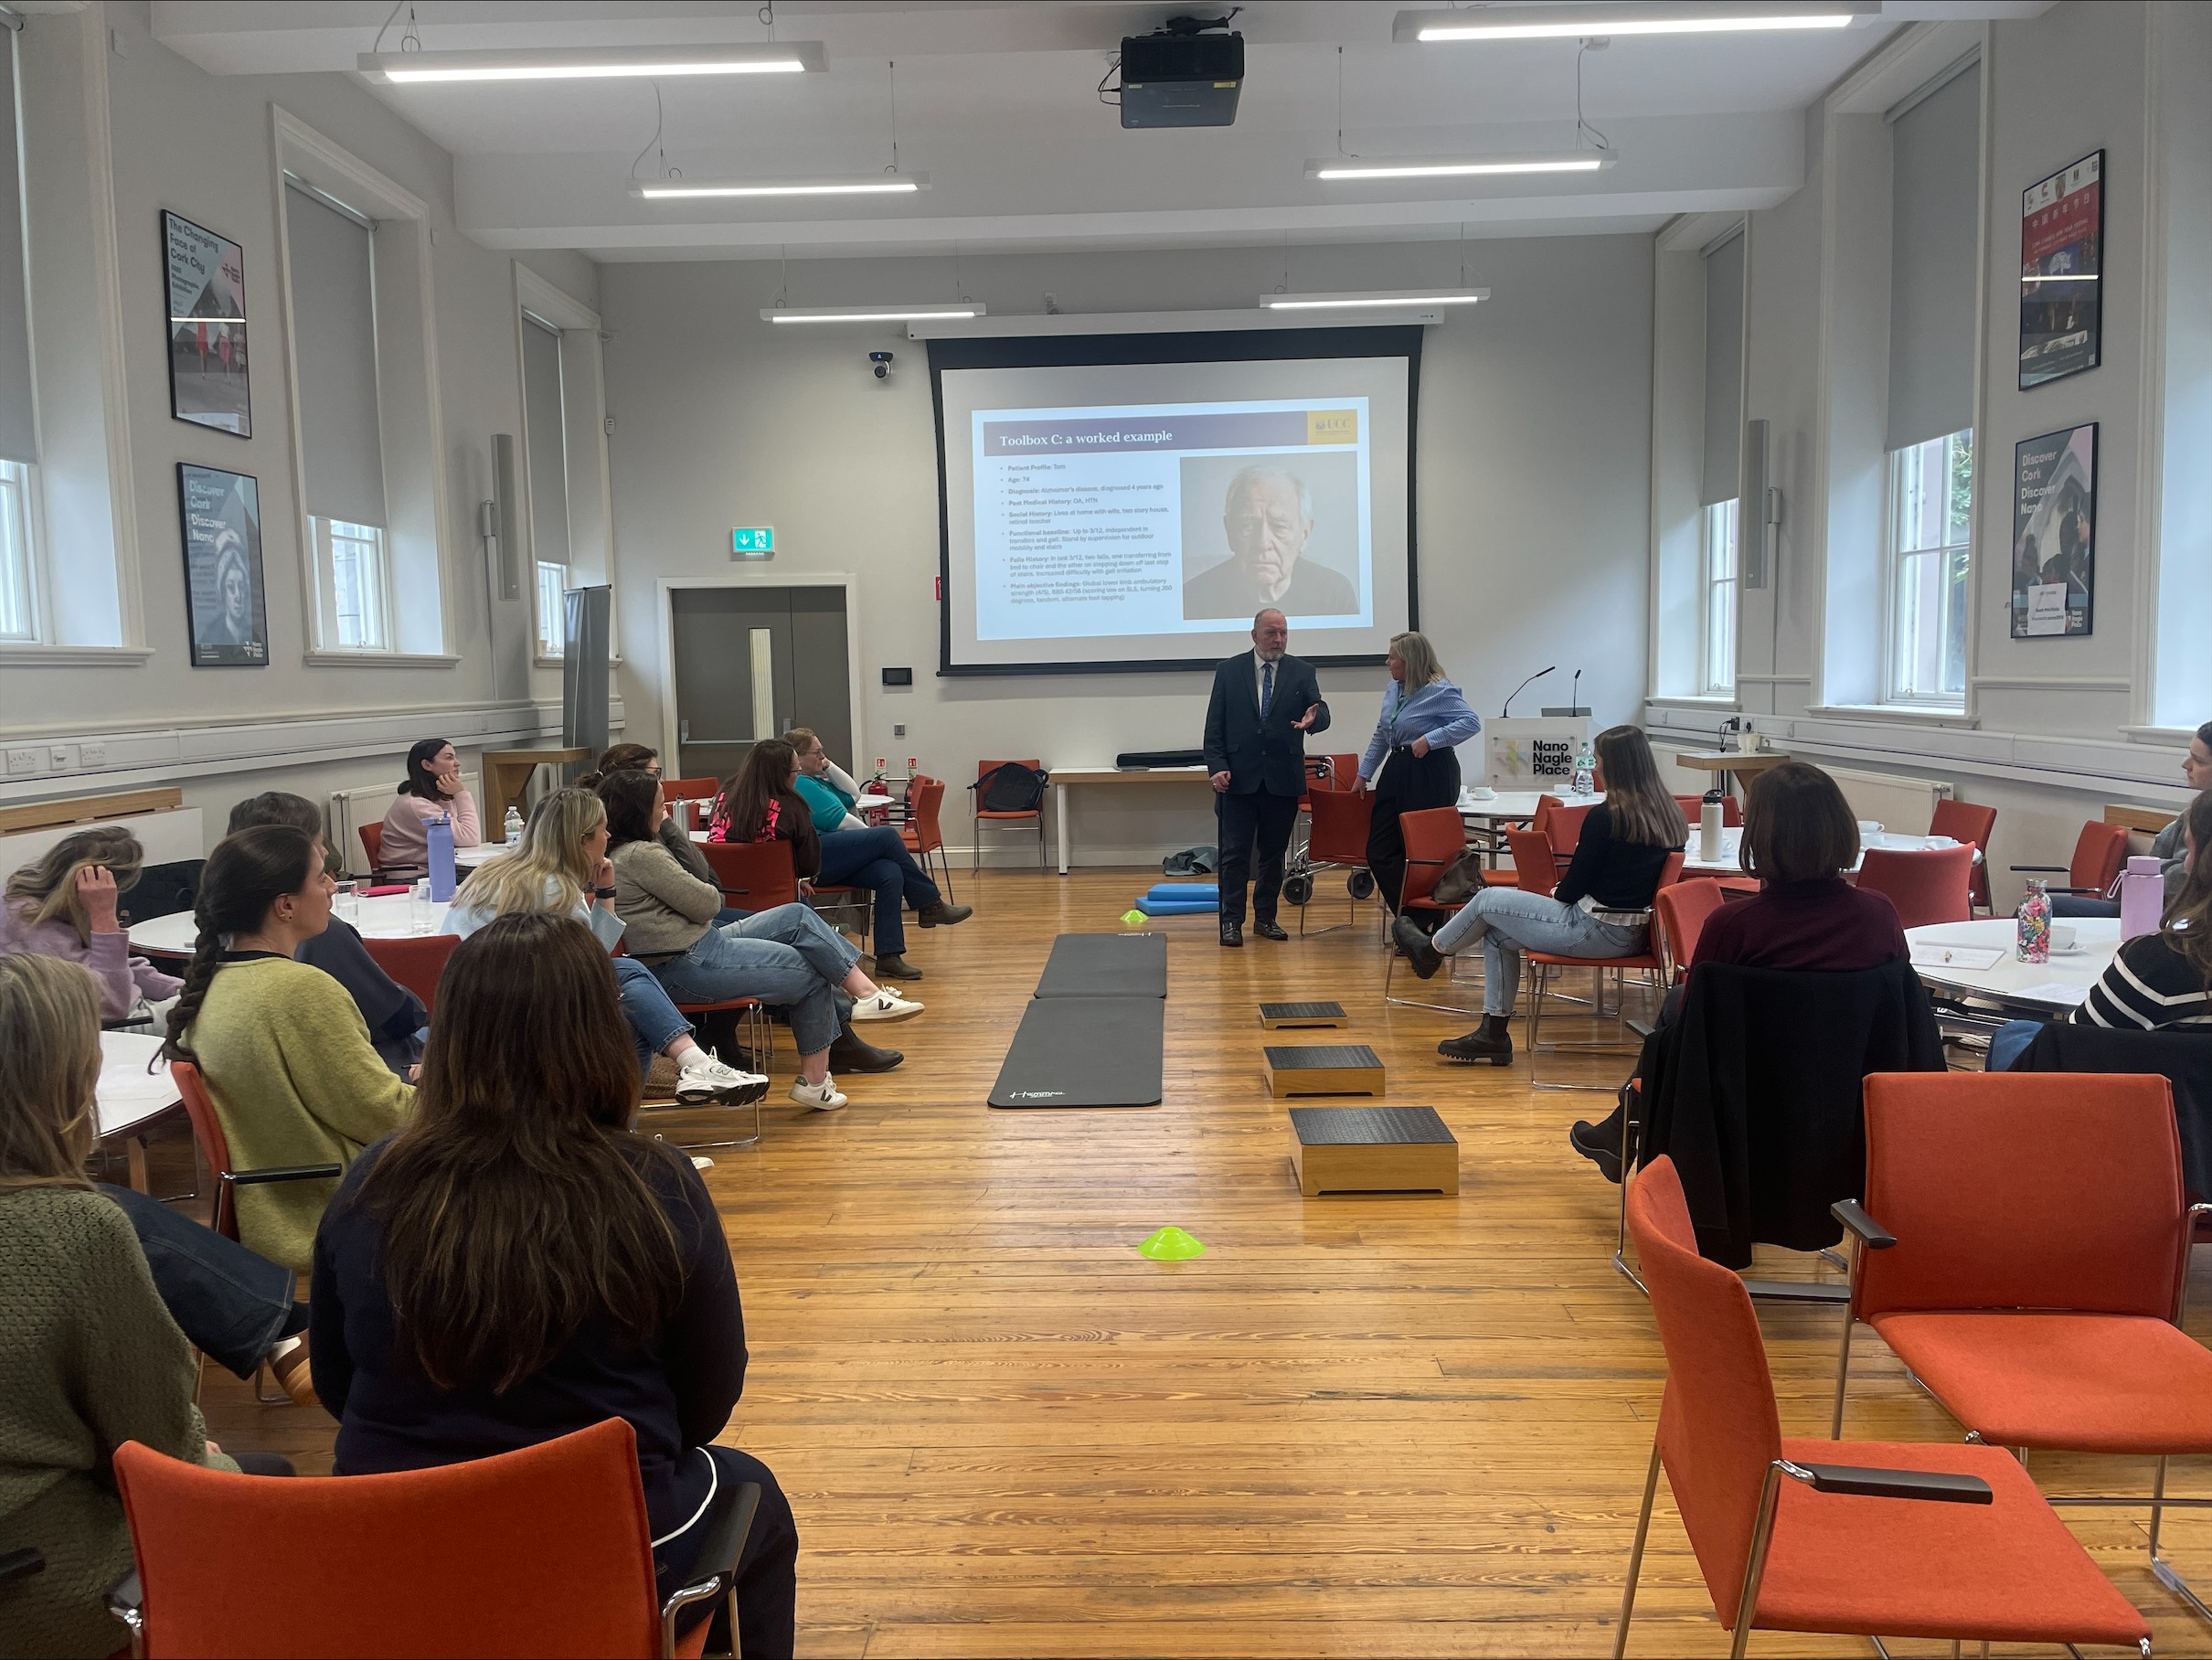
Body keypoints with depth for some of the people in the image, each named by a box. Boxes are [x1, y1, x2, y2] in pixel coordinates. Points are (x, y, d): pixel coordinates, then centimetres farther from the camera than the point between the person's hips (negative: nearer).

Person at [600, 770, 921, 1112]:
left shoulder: (618, 852, 14)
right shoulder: (639, 855, -19)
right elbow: (707, 903, -12)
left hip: (704, 940, 11)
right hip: (688, 966, -11)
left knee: (798, 917, 5)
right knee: (811, 975, -3)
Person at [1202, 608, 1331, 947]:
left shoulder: (1302, 673, 6)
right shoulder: (1229, 671, 3)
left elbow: (1320, 712, -2)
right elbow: (1215, 725, 2)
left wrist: (1314, 718, -27)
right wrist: (1218, 766, -9)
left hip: (1283, 779, 2)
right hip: (1239, 777, -1)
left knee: (1274, 852, 10)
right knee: (1235, 852, -1)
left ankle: (1265, 917, 20)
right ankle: (1231, 920, 6)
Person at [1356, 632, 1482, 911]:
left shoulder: (1439, 691, -12)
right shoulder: (1393, 689, 12)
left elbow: (1472, 722, -22)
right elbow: (1381, 736, 22)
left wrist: (1430, 739, -26)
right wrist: (1364, 774, 22)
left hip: (1431, 777, -9)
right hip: (1397, 771, 9)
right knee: (1379, 851, 5)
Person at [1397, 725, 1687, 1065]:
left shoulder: (1605, 816, -20)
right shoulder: (1670, 815, 4)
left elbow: (1573, 889, -13)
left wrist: (1553, 893, 10)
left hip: (1596, 931, -9)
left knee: (1488, 901, 7)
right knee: (1498, 936, 17)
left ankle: (1432, 951, 32)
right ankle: (1493, 1032, 19)